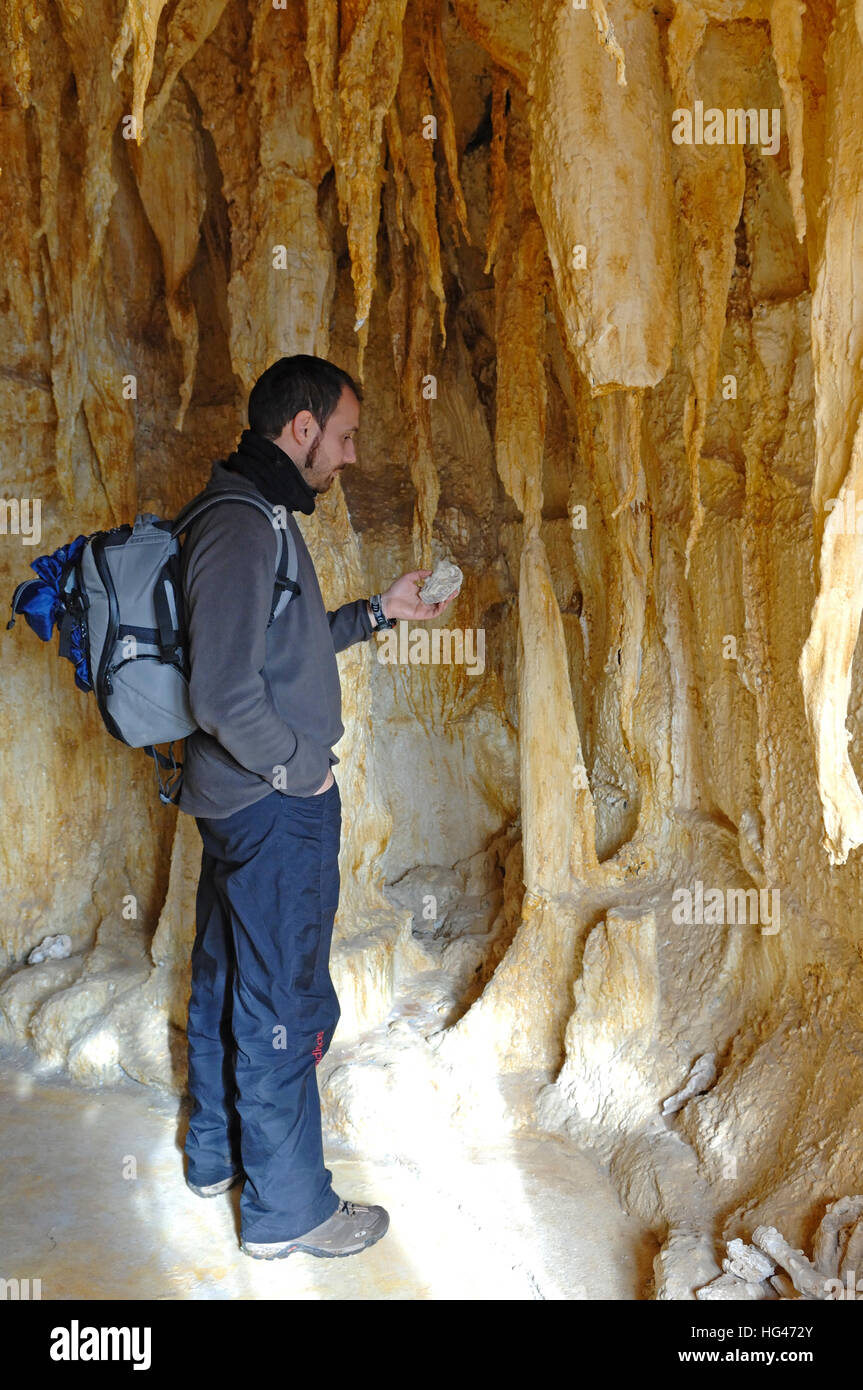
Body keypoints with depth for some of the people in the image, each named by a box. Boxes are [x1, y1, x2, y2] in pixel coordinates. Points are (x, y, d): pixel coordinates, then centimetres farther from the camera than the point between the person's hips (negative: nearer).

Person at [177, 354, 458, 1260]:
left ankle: (217, 1152, 41)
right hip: (276, 810, -10)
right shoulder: (243, 530, -22)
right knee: (283, 1007, 4)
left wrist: (376, 612, 16)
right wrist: (300, 767, -15)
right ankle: (286, 1209, 23)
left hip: (238, 802, 10)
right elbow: (227, 695, -28)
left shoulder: (247, 518, 10)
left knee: (225, 979, 22)